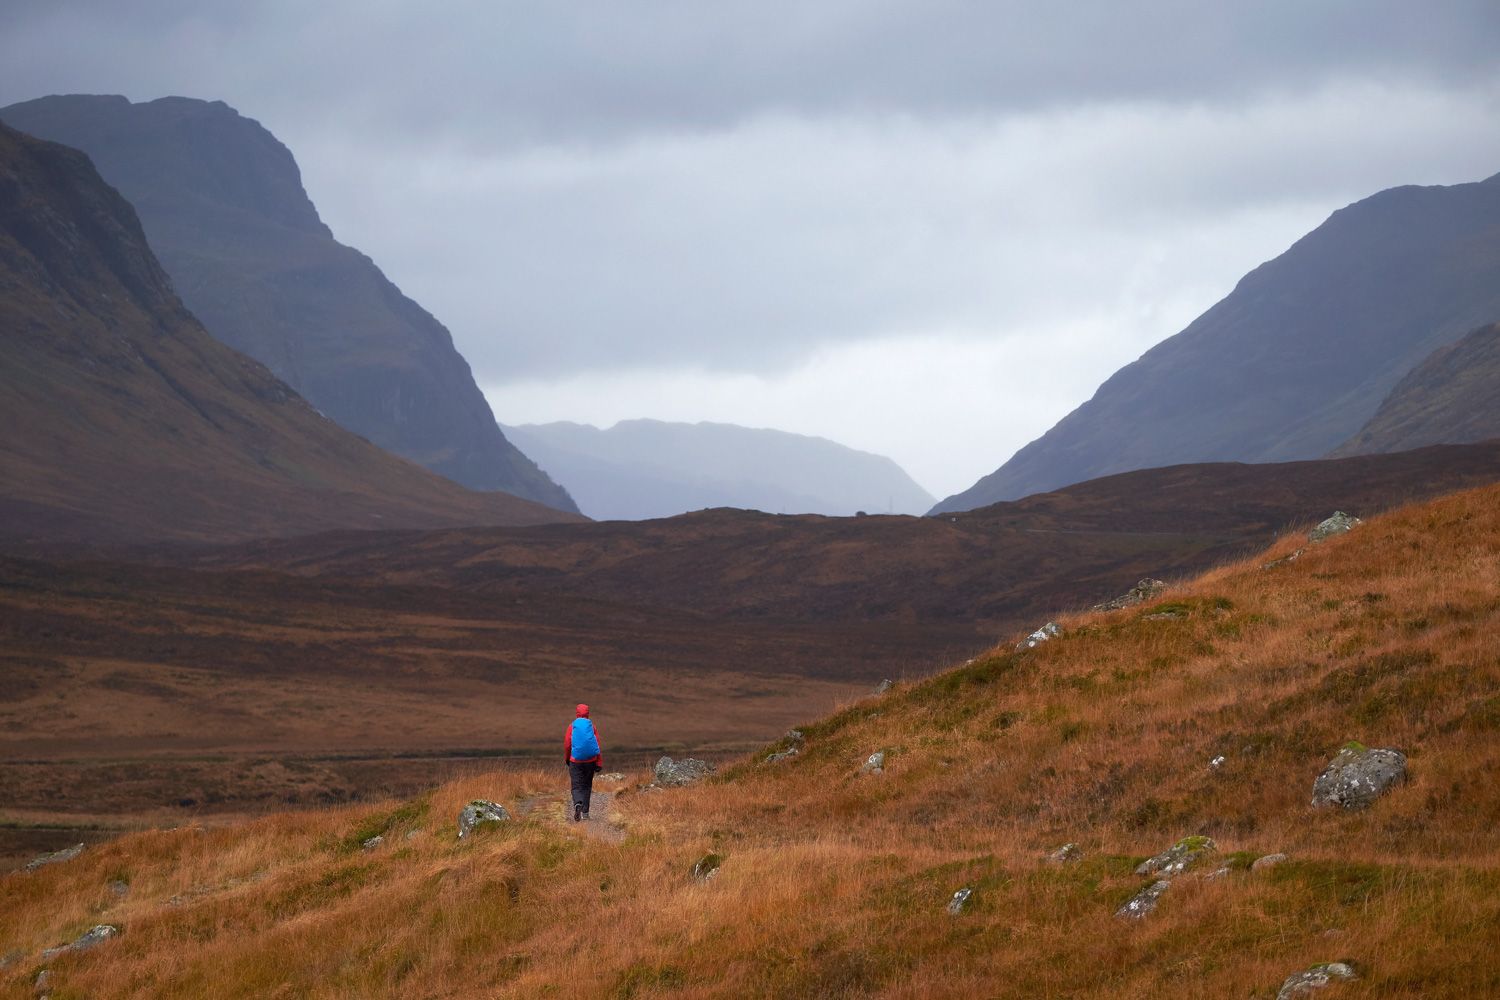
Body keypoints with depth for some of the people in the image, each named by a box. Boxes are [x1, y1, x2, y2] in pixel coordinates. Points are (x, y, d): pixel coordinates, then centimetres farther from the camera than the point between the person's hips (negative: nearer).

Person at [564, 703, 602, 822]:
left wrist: (567, 759, 16)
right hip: (590, 762, 1)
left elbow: (567, 745, -1)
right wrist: (599, 763, 0)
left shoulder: (572, 727, -3)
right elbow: (597, 746, -3)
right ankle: (585, 812, 14)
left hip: (576, 761, -1)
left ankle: (577, 804, -30)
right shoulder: (592, 727, -2)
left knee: (577, 786, -1)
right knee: (587, 786, 13)